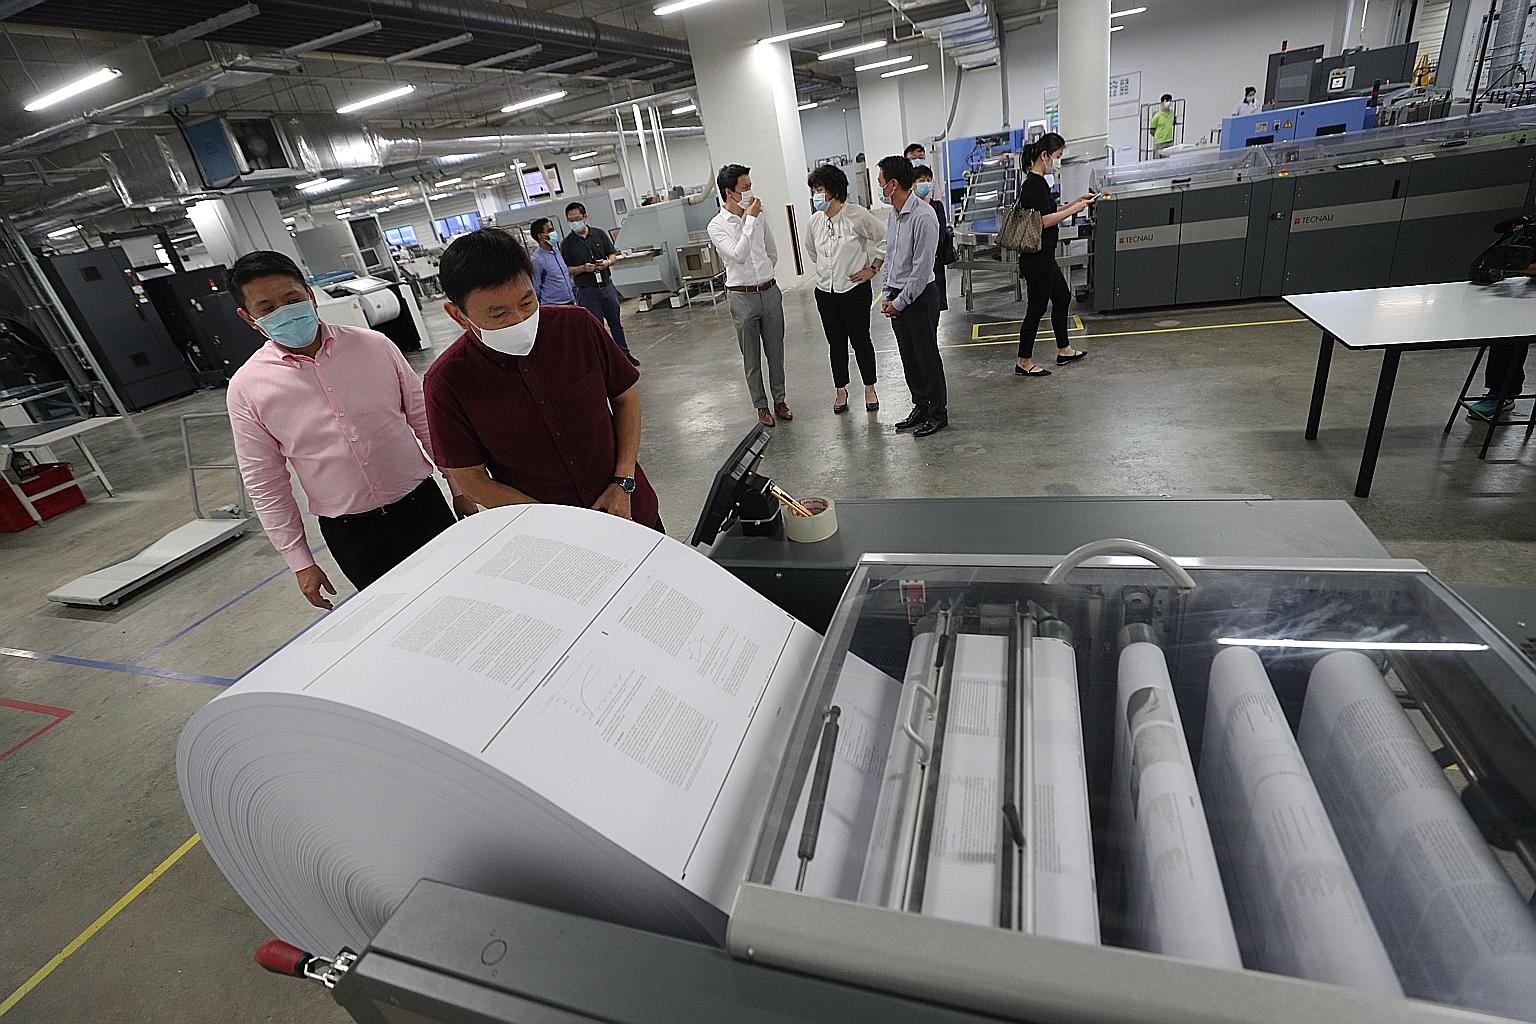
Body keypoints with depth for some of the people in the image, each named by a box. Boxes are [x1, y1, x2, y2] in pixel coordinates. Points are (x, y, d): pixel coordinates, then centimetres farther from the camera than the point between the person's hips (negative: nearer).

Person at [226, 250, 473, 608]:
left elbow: (424, 420, 2)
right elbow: (265, 484, 0)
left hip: (421, 504, 1)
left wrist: (459, 488, 5)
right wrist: (299, 562, 0)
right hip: (349, 533, 0)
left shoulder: (374, 345, -6)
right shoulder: (246, 389, -6)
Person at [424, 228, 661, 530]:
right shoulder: (447, 382, -19)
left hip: (627, 508, 3)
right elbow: (472, 480, -12)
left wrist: (623, 483, -12)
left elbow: (625, 398, -2)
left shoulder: (579, 325, -15)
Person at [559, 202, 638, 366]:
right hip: (587, 291, -3)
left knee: (616, 323, 13)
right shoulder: (567, 243, -3)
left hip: (607, 286, 3)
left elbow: (612, 254, 10)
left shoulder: (599, 234, 4)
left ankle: (624, 354, 27)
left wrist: (607, 262, -12)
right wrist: (583, 268, -18)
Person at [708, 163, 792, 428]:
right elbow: (738, 255, -24)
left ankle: (780, 400, 26)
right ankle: (761, 406, 19)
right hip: (743, 297, -4)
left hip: (770, 291, 4)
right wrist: (750, 220, -20)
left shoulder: (759, 217, 5)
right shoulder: (717, 226, -8)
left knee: (775, 352, 12)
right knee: (751, 358, 6)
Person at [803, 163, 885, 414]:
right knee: (836, 344, 12)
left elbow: (885, 238, -3)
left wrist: (873, 268, -5)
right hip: (825, 292, 4)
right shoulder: (813, 222, 1)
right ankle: (841, 391, 25)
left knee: (860, 340, 6)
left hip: (855, 290, -4)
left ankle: (869, 389, 22)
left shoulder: (857, 215, -12)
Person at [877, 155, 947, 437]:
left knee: (927, 356, 1)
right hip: (897, 297, 8)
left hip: (919, 295, -8)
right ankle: (920, 406, 27)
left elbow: (922, 267, -19)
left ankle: (938, 413, 13)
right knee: (908, 357, 14)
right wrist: (888, 296, 8)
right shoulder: (893, 215, 9)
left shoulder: (923, 216, -18)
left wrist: (900, 302, -15)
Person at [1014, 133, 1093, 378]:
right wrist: (1075, 209, -11)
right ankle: (1024, 362, 7)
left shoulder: (1037, 182, 13)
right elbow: (1045, 220, -21)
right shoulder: (1034, 184, -17)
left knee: (1062, 297, 20)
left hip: (1044, 256, 11)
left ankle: (1064, 350, 32)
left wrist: (1075, 203, 13)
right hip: (1037, 258, -11)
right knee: (1036, 307, -2)